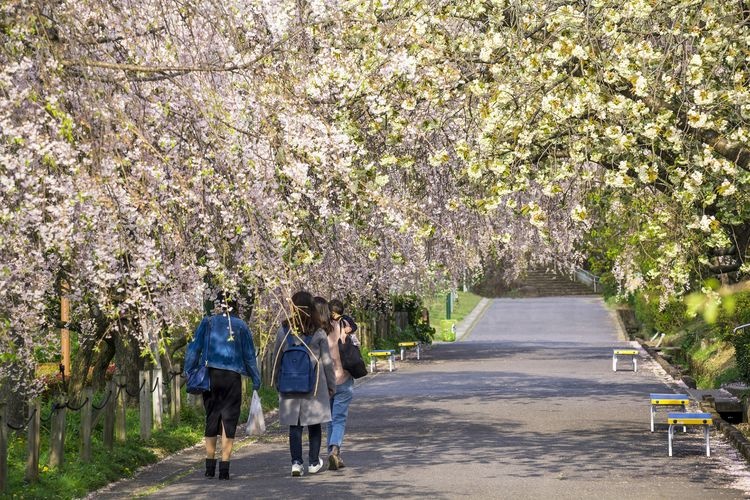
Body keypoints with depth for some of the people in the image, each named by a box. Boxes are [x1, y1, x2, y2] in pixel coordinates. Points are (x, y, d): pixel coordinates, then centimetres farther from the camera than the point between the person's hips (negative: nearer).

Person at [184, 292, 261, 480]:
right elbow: (249, 356, 6)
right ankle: (224, 467, -4)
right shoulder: (241, 326, 4)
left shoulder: (207, 323, 3)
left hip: (210, 376, 1)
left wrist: (189, 373, 5)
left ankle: (210, 466, 15)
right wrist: (256, 380, 13)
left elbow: (194, 349, 0)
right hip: (232, 378, -1)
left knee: (211, 418, 13)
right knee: (229, 420, 2)